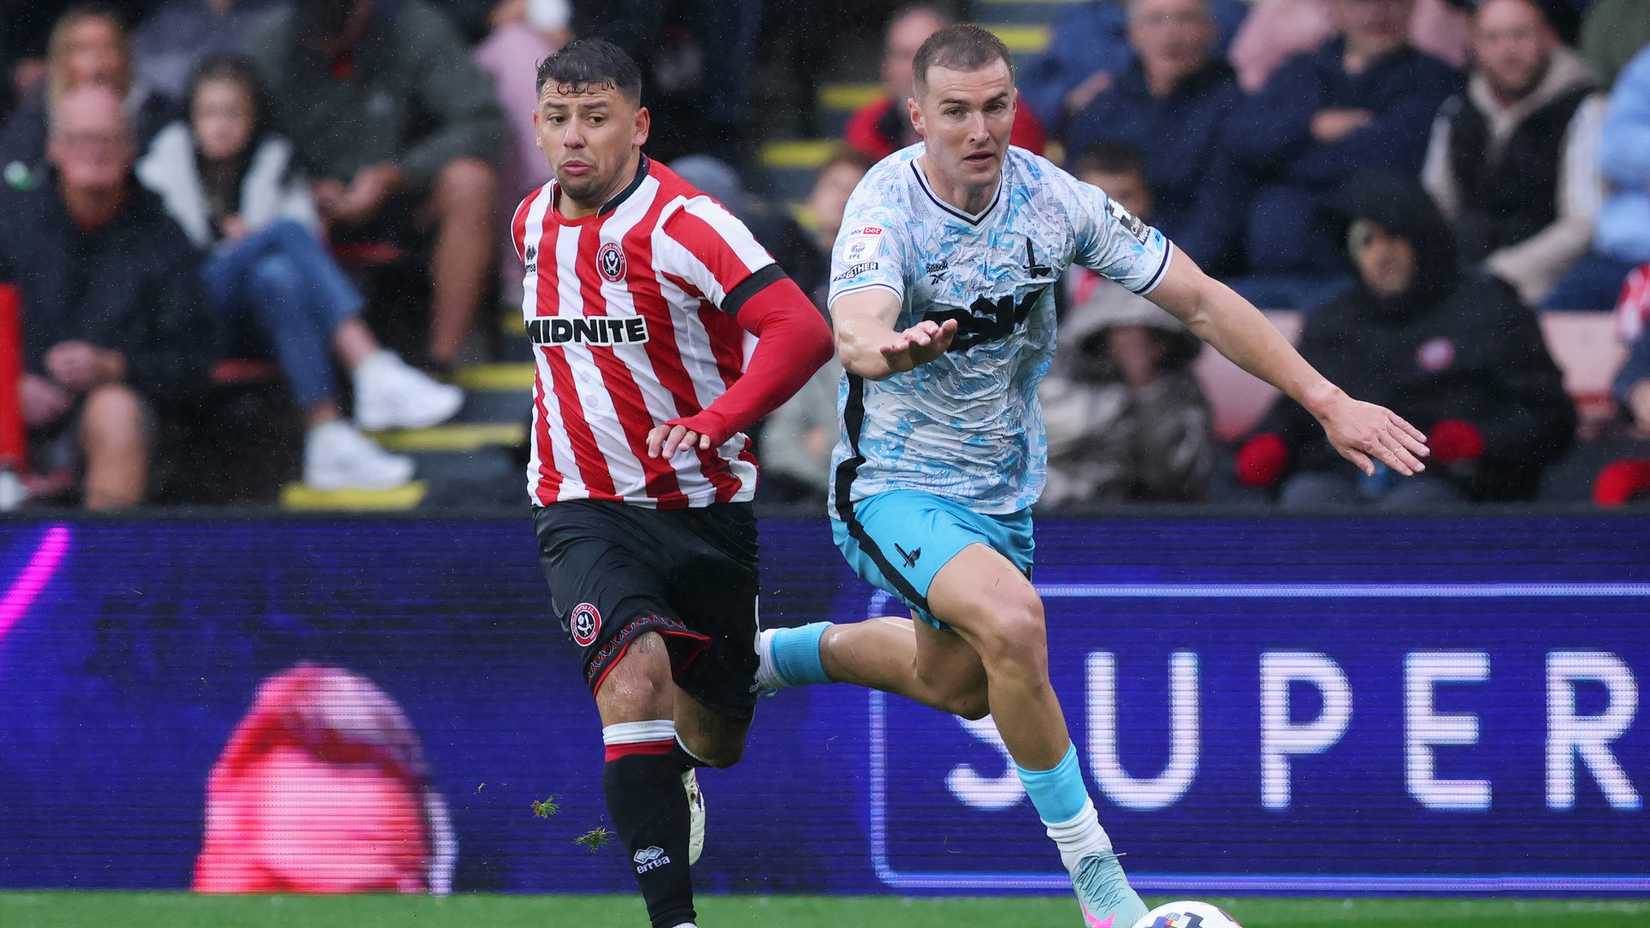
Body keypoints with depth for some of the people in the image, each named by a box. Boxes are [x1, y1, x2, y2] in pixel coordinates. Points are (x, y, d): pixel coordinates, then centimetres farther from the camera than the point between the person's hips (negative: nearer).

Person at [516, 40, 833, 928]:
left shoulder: (680, 223, -18)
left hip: (711, 511, -2)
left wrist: (716, 420, -42)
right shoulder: (531, 221, 3)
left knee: (716, 739, 14)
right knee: (635, 673, -27)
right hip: (586, 513, 2)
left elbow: (802, 330, -29)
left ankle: (670, 780, 53)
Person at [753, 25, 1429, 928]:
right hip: (895, 484, -6)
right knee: (1011, 618, -32)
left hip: (1001, 488, 6)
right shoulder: (887, 205, -25)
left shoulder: (1052, 199, -12)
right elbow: (854, 334, -44)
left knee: (956, 682, 24)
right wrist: (892, 348, -69)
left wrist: (1327, 399, -10)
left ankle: (771, 654, 50)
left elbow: (1199, 300, -6)